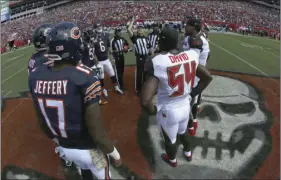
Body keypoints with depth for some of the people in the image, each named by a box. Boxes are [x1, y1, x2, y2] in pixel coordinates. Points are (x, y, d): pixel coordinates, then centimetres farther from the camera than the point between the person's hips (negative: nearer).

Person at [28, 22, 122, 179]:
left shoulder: (36, 76, -11)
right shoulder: (84, 77, -30)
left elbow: (42, 122, 2)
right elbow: (96, 131, -26)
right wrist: (115, 153, -9)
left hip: (65, 147, 5)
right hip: (89, 148, -5)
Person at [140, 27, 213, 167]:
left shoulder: (157, 62, -29)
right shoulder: (190, 56, -11)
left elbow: (145, 101, -35)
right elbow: (207, 77, 3)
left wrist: (152, 111, -13)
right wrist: (192, 93, 12)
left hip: (168, 110, -5)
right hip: (185, 106, 5)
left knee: (170, 139, 25)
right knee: (182, 132, 35)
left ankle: (172, 160, 56)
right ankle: (188, 153, 63)